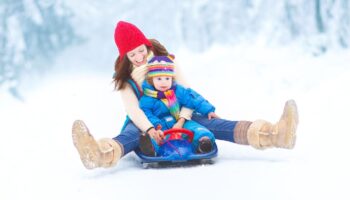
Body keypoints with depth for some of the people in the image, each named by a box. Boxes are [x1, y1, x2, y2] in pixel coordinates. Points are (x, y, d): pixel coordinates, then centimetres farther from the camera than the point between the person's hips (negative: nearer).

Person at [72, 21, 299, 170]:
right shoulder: (125, 78, -6)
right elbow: (132, 108, -22)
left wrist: (182, 120, -30)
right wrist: (149, 129, -42)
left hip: (177, 117, 2)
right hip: (145, 122, -1)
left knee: (209, 123, -23)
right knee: (131, 134, -37)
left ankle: (274, 134, -45)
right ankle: (101, 153, -77)